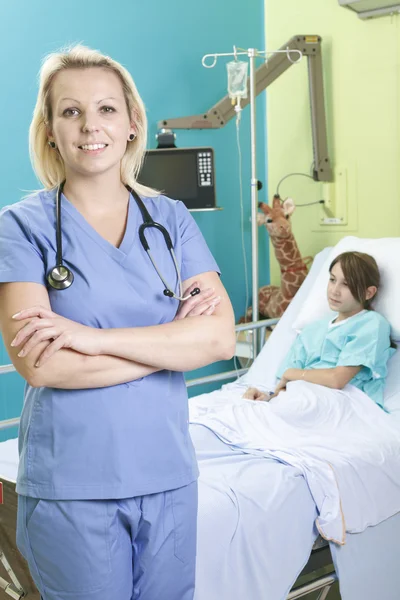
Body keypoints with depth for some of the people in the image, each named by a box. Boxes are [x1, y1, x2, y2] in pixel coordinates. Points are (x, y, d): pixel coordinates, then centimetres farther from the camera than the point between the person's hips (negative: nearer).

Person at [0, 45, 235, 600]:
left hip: (167, 470, 3)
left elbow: (221, 338, -8)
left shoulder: (171, 219, 4)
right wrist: (173, 342, -13)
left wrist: (91, 336, -17)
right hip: (71, 483, -3)